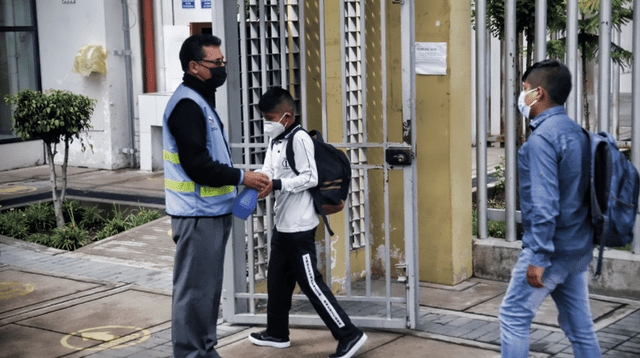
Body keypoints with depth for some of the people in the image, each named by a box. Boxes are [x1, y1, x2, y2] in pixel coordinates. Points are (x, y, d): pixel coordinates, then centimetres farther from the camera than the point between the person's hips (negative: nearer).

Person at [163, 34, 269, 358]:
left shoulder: (201, 101, 19)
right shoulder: (187, 105, -16)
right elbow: (197, 166, -23)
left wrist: (239, 180, 16)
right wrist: (241, 178, -15)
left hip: (212, 212, 11)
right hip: (197, 216, -11)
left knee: (208, 287, 17)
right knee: (195, 289, -5)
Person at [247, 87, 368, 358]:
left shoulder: (299, 139, -15)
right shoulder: (275, 142, 14)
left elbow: (310, 177, -20)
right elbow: (267, 173, 12)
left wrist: (276, 185, -22)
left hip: (300, 227, -10)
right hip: (282, 224, 10)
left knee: (310, 282, -7)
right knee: (277, 279, 18)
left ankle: (349, 334, -2)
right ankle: (277, 333, 33)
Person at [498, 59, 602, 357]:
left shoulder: (542, 138, -17)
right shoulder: (576, 132, 11)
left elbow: (544, 205, -23)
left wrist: (538, 257, -21)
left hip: (553, 248, -9)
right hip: (579, 247, 9)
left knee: (513, 316, 3)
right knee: (579, 325, 12)